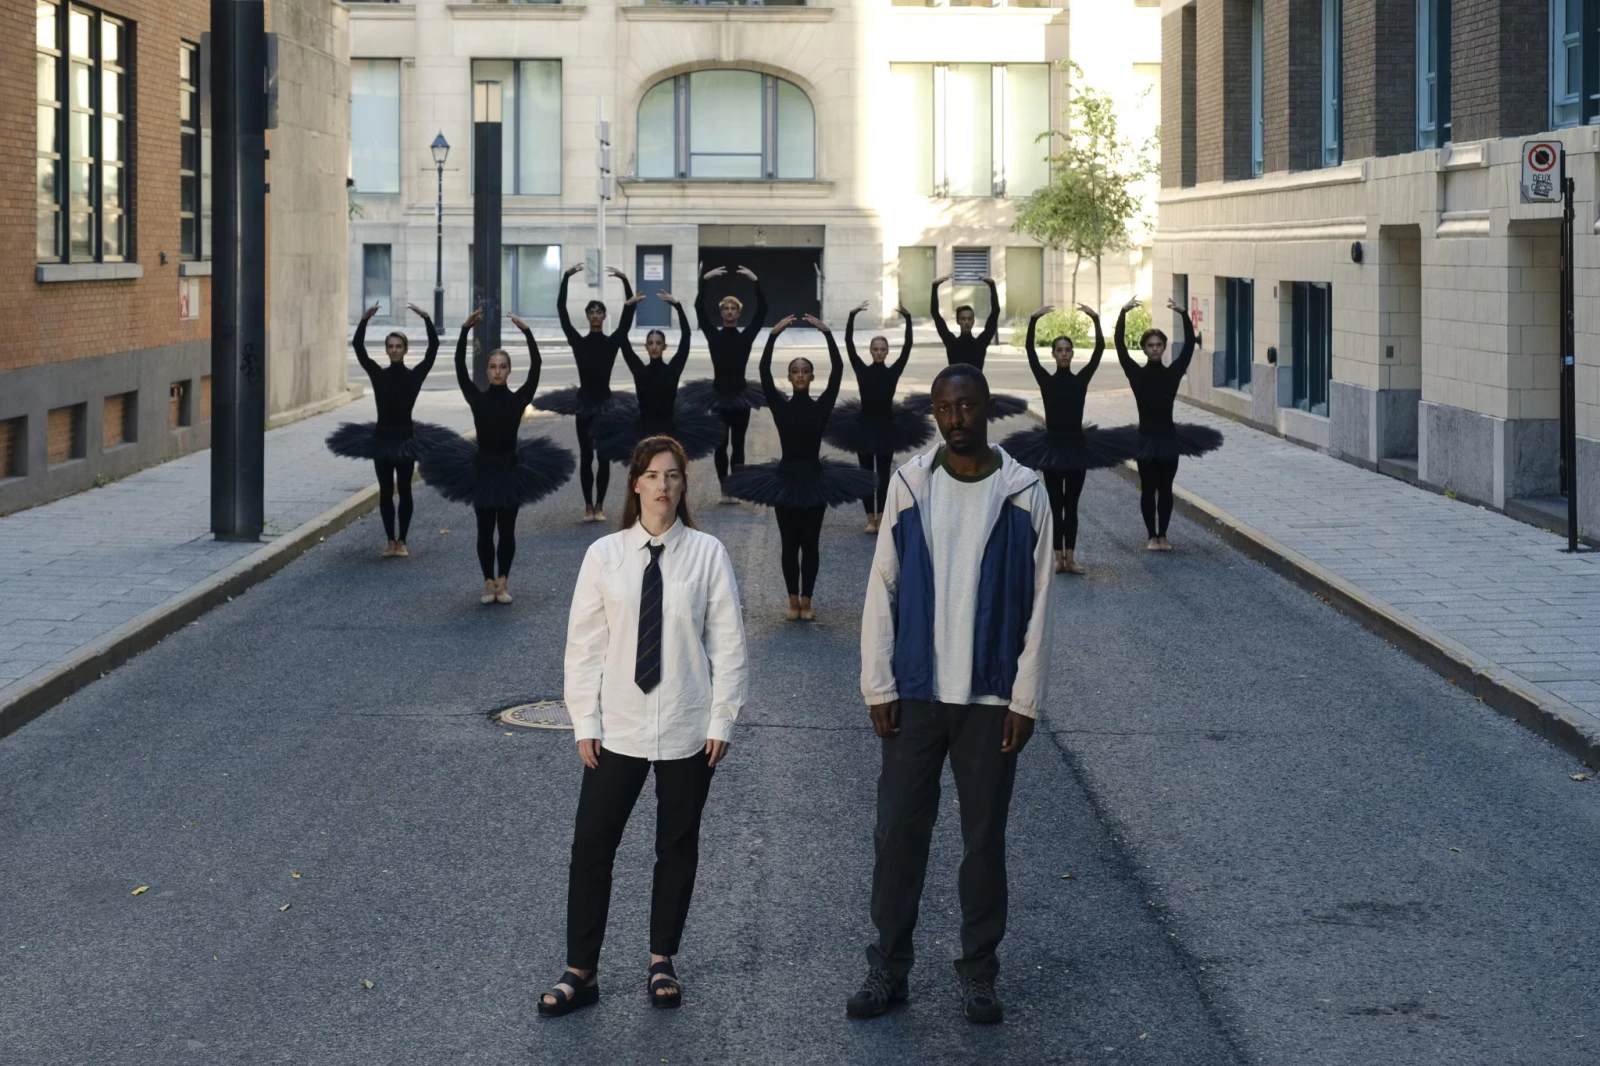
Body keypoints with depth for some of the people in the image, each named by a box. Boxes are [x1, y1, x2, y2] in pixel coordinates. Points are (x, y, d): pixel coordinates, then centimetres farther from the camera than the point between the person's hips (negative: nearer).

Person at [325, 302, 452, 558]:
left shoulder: (415, 375, -3)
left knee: (403, 490, 5)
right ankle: (390, 540, 14)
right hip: (382, 436, 1)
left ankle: (402, 541, 13)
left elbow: (433, 348, -11)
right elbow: (358, 347, -8)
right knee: (386, 490, 5)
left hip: (405, 437, -1)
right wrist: (365, 320, -19)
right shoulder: (378, 374, 0)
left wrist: (426, 319, -20)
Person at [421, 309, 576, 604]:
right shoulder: (477, 399, -5)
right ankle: (489, 582, 18)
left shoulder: (518, 399, -5)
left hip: (509, 469, 0)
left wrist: (526, 331, -24)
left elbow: (536, 366, -14)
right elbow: (460, 367, -13)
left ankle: (502, 582, 18)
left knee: (506, 529, 7)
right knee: (485, 530, 7)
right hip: (483, 469, 0)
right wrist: (466, 329, -21)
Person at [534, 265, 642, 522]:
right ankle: (588, 505, 9)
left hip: (605, 402, 0)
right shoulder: (578, 342, 0)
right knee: (586, 456, 3)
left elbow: (628, 313, -7)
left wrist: (625, 280, -17)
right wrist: (566, 278, -13)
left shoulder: (613, 342, 0)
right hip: (584, 402, 0)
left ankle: (599, 506, 10)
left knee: (603, 456, 3)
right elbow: (561, 311, -5)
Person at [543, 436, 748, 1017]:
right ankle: (581, 971, 12)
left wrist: (721, 721, -5)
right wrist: (584, 723, -3)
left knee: (677, 847, 12)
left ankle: (662, 962, 27)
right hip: (617, 729, 1)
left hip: (688, 730, 0)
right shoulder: (604, 555, -3)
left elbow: (727, 642, -3)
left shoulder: (707, 554, -6)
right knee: (591, 846, 2)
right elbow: (584, 644, 0)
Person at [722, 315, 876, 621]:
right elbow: (764, 372, -10)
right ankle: (793, 601, 14)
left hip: (813, 478, 0)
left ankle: (806, 601, 13)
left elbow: (837, 371, -9)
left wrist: (827, 334, -14)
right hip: (786, 478, 0)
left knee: (810, 544, 5)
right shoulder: (780, 407, -1)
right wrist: (773, 335, -16)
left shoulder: (821, 406, -1)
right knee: (789, 544, 5)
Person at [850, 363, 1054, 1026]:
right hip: (914, 694, 1)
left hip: (991, 697, -1)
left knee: (985, 837, 7)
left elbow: (1038, 604, -1)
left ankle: (978, 971, 18)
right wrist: (878, 686, -2)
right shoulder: (909, 486, 1)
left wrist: (1026, 699, -5)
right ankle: (888, 966, 15)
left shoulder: (1024, 493, -2)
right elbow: (882, 588, 3)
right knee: (898, 831, 4)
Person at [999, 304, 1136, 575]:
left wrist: (1095, 319, -19)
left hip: (1077, 446, 1)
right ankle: (1059, 557, 8)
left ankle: (1070, 557, 8)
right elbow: (1030, 352, -11)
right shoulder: (1046, 380, -2)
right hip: (1052, 446, -1)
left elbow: (1100, 349, -8)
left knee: (1071, 505, 5)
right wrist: (1034, 320, -22)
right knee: (1056, 505, 4)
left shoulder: (1081, 379, 0)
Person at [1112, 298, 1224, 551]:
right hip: (1147, 438, -1)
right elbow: (1119, 345, -10)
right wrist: (1123, 313, -18)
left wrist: (1183, 314, -15)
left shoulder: (1172, 373, 0)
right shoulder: (1137, 374, -4)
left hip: (1168, 437, 1)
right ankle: (1152, 536, 14)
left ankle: (1163, 535, 18)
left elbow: (1189, 345, -5)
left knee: (1165, 489, 8)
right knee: (1148, 489, 5)